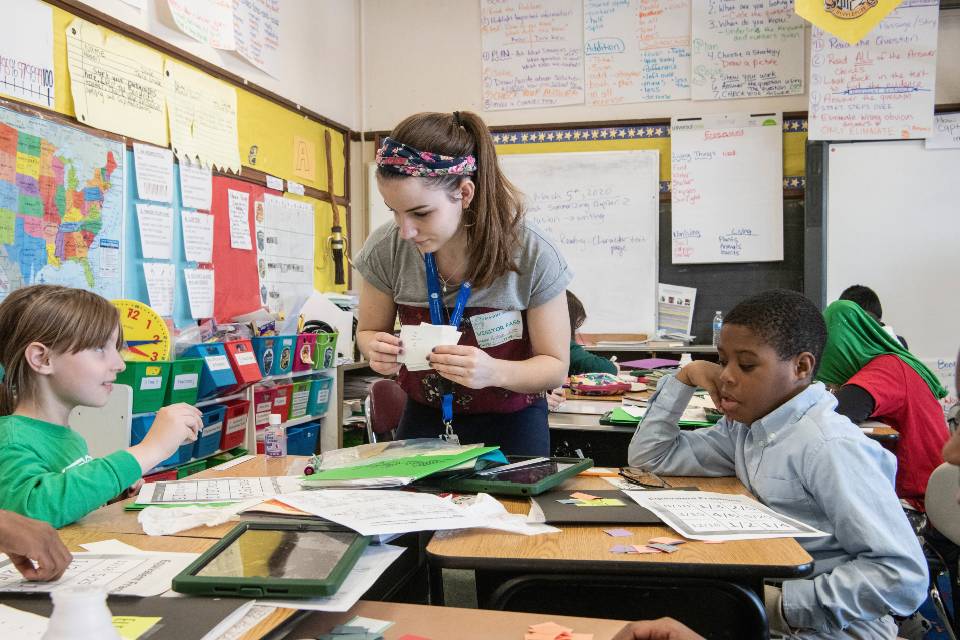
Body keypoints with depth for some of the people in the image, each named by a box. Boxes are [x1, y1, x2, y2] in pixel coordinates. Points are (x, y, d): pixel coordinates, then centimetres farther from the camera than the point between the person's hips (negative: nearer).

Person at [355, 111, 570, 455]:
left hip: (510, 425, -2)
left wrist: (495, 371, -35)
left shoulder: (534, 257, -24)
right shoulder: (386, 249, -17)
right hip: (425, 418, 2)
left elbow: (555, 366, -14)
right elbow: (369, 331, 2)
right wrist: (377, 350, -23)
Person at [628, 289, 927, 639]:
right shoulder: (746, 425, 2)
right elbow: (648, 457, 10)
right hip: (762, 609, 6)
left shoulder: (830, 447, -21)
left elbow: (904, 577, -23)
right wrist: (685, 377, 0)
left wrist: (782, 604, -25)